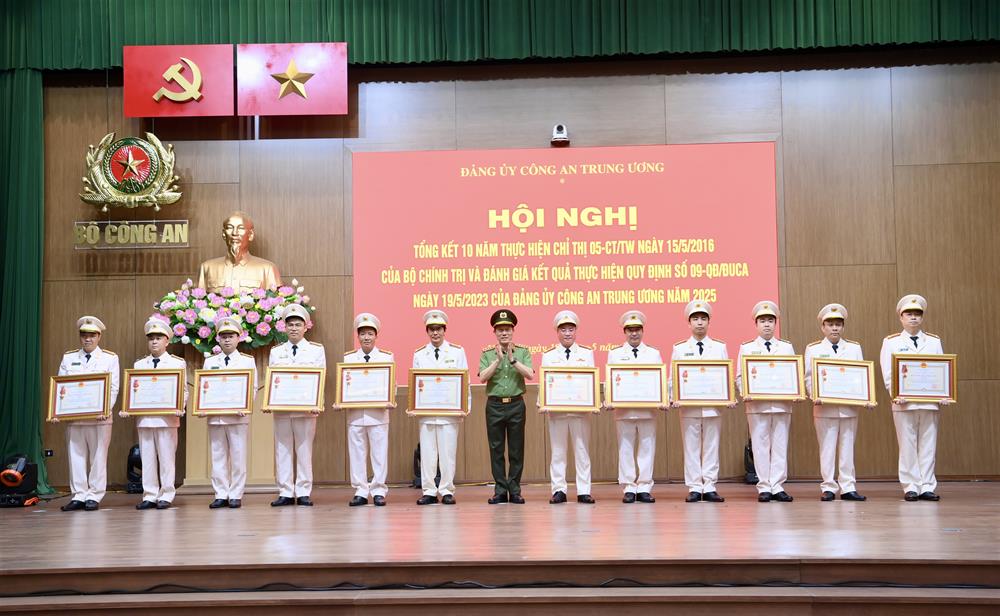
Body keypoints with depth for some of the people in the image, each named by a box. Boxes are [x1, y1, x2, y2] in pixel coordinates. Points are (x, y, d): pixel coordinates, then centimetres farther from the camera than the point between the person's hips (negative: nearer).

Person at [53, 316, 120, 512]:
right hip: (73, 416, 2)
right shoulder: (68, 358, 13)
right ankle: (78, 496, 11)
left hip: (99, 417, -2)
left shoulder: (110, 358, 5)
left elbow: (113, 389, -1)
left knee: (98, 457, 0)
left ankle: (94, 496, 7)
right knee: (75, 456, 4)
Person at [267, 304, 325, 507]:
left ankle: (303, 493, 6)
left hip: (306, 409, -2)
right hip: (281, 408, 2)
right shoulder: (276, 351, 12)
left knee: (304, 450, 0)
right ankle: (285, 493, 7)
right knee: (282, 450, 2)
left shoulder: (317, 350, 7)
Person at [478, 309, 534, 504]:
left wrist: (513, 360, -14)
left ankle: (514, 490, 9)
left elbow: (530, 374, -8)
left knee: (516, 450, 2)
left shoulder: (522, 352, 6)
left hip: (516, 404, 0)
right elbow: (482, 378, -7)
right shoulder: (487, 354, 6)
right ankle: (500, 490, 10)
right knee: (496, 450, 3)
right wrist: (498, 360, -13)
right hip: (494, 405, 0)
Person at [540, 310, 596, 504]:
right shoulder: (548, 355, 9)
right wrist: (543, 403, -12)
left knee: (582, 451, 2)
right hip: (556, 409, 0)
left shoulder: (587, 353, 10)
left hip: (581, 409, 0)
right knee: (557, 452, 3)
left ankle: (583, 491, 6)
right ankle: (558, 490, 8)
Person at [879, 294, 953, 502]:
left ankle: (927, 487, 8)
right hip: (904, 403, -2)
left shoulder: (934, 342, 14)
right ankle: (911, 487, 6)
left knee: (928, 446, 3)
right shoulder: (891, 342, 6)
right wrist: (896, 395, -14)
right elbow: (888, 373, -1)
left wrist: (944, 395, -4)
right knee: (907, 447, 0)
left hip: (930, 402, 2)